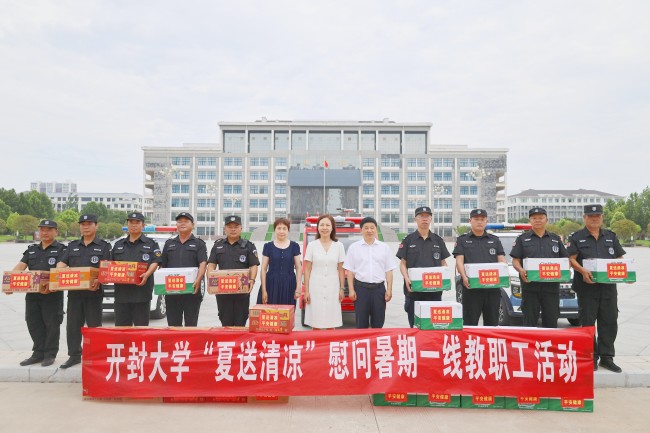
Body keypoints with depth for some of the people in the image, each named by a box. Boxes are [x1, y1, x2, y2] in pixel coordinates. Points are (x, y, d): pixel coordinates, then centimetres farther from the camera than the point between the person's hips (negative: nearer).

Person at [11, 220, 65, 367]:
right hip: (32, 293, 6)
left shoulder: (62, 250, -3)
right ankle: (38, 353, 24)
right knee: (33, 323, 11)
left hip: (53, 294, -6)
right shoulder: (31, 250, 16)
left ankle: (50, 354, 13)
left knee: (51, 324, 1)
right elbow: (19, 267, 6)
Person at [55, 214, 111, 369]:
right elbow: (62, 264, 8)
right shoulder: (72, 246, 16)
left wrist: (99, 281, -26)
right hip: (74, 291, 5)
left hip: (94, 292, -4)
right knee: (72, 325, 9)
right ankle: (74, 355, 20)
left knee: (94, 325, 2)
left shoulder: (103, 246, 2)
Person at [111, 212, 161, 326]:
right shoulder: (118, 245, 19)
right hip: (121, 291, 4)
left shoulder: (151, 244, 7)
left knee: (141, 325, 2)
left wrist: (147, 274, -23)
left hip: (141, 290, -4)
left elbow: (155, 262, -5)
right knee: (121, 325, 8)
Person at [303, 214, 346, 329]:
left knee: (331, 323, 6)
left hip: (332, 287, 1)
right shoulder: (312, 245, 1)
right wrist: (306, 290, -2)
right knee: (316, 323, 3)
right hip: (316, 287, -1)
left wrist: (342, 288, 2)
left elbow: (341, 269, 6)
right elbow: (307, 269, 2)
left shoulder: (339, 246, 4)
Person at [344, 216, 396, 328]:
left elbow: (389, 271, 8)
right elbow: (350, 271, 3)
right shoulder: (354, 247, 4)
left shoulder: (384, 247, 8)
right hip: (361, 288, -1)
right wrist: (351, 290, -4)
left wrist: (389, 289, 0)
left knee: (378, 324, 7)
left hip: (379, 288, 1)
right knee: (361, 323, 4)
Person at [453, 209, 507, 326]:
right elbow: (459, 261, -3)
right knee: (470, 322, 0)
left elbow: (502, 260, 9)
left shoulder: (495, 240, 17)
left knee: (492, 322, 10)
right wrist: (464, 277, -21)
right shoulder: (462, 240, 8)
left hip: (493, 287, 3)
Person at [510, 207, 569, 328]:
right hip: (530, 285, -2)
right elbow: (515, 260, 2)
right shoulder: (522, 239, 8)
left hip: (551, 285, 2)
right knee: (529, 321, 3)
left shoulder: (556, 239, 16)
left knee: (551, 320, 7)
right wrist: (521, 270, -18)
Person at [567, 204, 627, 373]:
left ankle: (606, 357, 17)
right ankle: (591, 357, 13)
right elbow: (571, 259, -7)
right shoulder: (576, 237, 1)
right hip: (587, 286, -4)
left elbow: (620, 258, 15)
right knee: (588, 321, 2)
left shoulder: (611, 236, 14)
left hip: (608, 286, 4)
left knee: (610, 321, 6)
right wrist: (583, 271, -23)